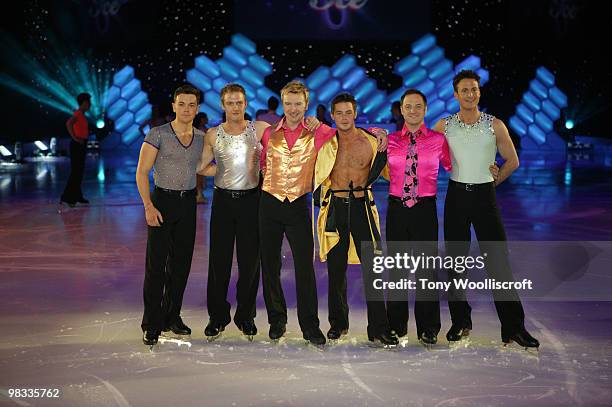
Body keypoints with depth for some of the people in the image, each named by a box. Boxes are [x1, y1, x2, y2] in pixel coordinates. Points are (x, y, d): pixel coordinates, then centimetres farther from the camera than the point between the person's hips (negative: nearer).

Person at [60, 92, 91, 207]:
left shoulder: (81, 114, 15)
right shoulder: (78, 113, -13)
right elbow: (69, 124, -29)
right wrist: (75, 138, -25)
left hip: (81, 146, 10)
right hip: (77, 145, -10)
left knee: (79, 171, 13)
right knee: (76, 172, -11)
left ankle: (77, 196, 20)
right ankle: (66, 197, -11)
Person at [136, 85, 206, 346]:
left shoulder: (201, 138, 8)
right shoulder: (158, 134, -6)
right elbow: (141, 173, -8)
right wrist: (148, 206, -15)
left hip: (188, 202, 5)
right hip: (162, 200, -5)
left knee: (181, 262, 9)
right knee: (156, 264, -5)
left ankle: (172, 317, 23)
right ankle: (151, 325, 2)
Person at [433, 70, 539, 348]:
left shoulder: (495, 125, 0)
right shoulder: (444, 126, 2)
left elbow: (512, 161, 9)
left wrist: (494, 180, 4)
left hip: (485, 195, -1)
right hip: (456, 196, 2)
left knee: (498, 261, -6)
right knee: (455, 260, 6)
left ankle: (513, 327, -1)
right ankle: (460, 322, 18)